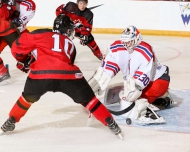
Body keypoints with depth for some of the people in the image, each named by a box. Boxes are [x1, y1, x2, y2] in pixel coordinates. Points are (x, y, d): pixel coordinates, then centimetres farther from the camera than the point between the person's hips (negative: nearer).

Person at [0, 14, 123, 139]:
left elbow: (18, 46, 20)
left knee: (28, 97, 29)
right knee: (88, 99, 19)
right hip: (67, 75, 1)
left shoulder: (41, 34, 22)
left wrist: (24, 60, 38)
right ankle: (111, 123, 18)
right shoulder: (71, 44, 30)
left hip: (41, 74, 0)